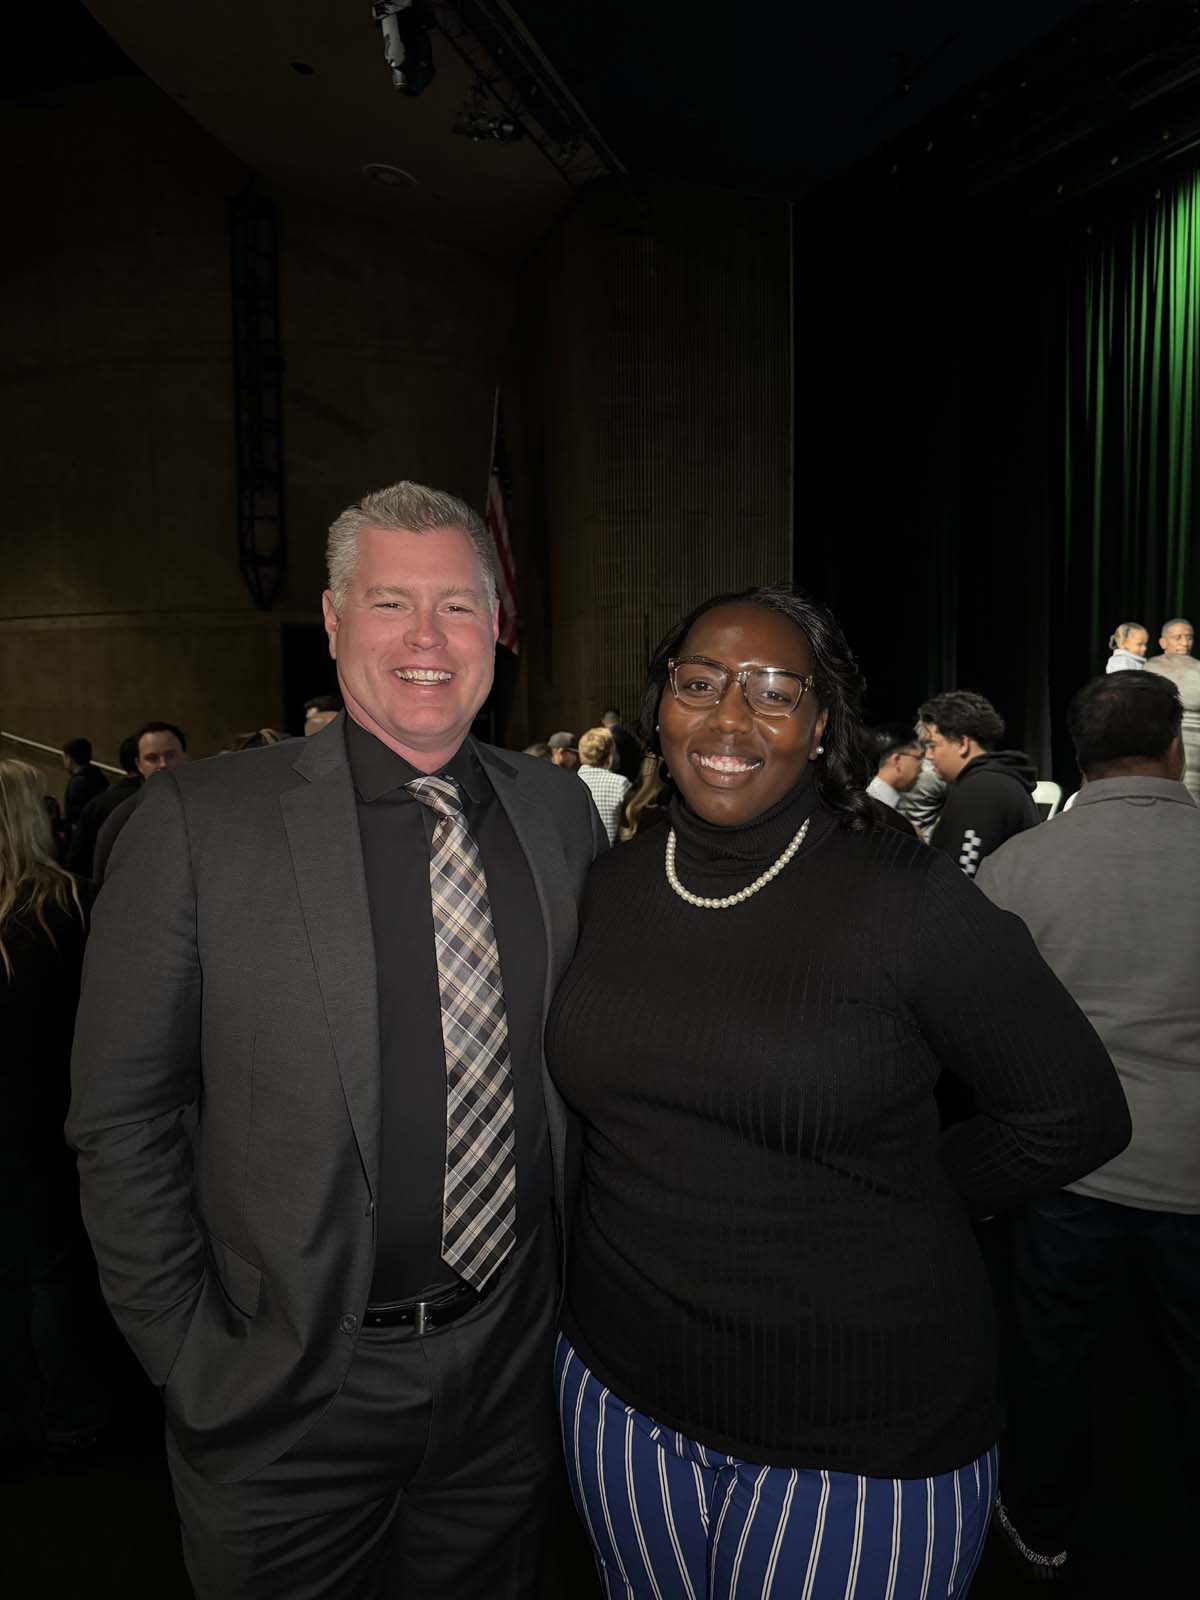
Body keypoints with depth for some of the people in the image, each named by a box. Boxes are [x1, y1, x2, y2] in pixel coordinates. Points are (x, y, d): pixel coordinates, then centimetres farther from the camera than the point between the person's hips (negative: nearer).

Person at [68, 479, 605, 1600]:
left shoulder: (560, 811, -4)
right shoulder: (201, 821, -14)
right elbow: (120, 1120, -8)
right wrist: (189, 1362, -7)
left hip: (511, 1378, 3)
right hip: (291, 1396, -2)